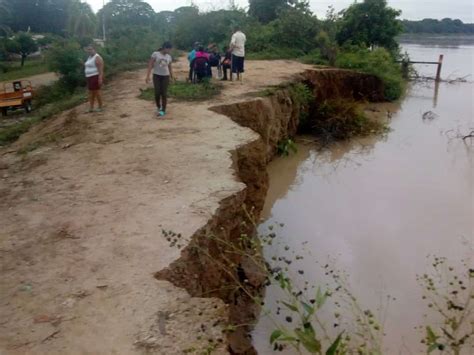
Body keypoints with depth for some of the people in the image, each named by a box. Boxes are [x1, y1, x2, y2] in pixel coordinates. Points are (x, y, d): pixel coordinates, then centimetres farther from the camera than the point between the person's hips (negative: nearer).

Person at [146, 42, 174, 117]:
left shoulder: (169, 57, 6)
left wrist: (172, 77, 15)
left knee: (164, 93, -2)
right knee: (157, 93, -5)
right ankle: (158, 107, 20)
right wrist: (148, 76, -12)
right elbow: (150, 65, -7)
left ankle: (163, 110, 6)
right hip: (156, 76, -2)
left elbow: (170, 67, 16)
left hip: (165, 76, 2)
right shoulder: (155, 54, -6)